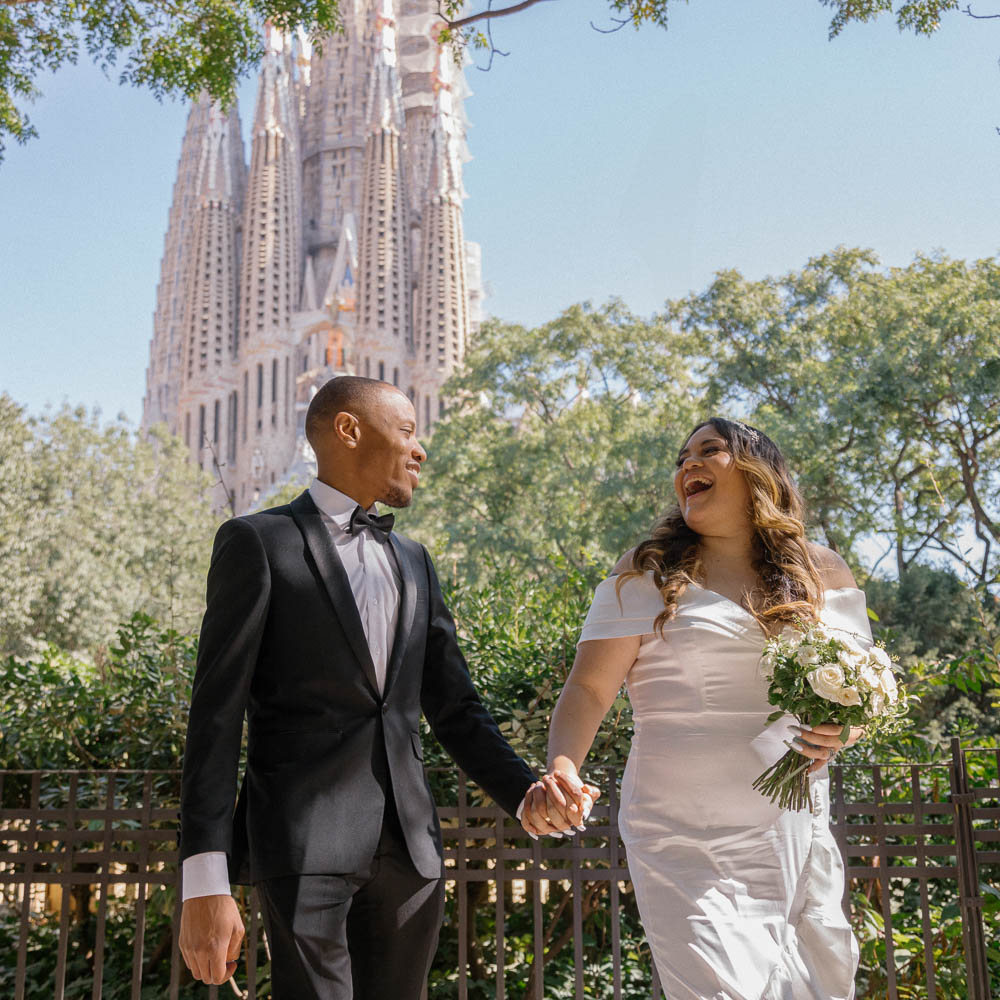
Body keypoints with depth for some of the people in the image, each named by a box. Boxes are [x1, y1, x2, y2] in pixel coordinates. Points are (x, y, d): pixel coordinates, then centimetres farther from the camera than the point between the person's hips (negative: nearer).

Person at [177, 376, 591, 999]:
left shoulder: (414, 561, 17)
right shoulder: (258, 542, 0)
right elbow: (218, 714, -6)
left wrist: (526, 793, -1)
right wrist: (206, 883, -13)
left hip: (411, 845, 5)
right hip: (304, 840, -5)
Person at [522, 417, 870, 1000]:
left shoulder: (825, 577, 9)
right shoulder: (649, 574, 2)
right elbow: (590, 690, -4)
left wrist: (843, 731, -6)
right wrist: (561, 768, -23)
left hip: (797, 837, 3)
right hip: (687, 843, -3)